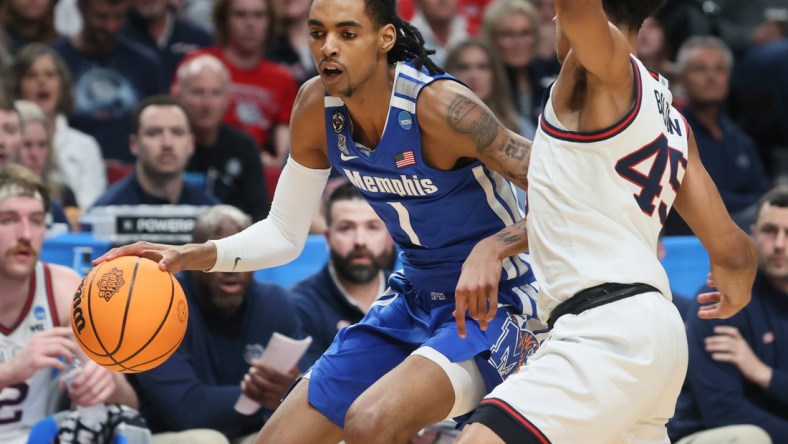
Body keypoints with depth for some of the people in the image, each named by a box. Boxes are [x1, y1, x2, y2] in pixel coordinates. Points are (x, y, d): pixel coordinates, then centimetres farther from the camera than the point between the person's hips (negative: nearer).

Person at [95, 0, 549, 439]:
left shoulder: (438, 105, -26)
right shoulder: (316, 106, -6)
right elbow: (285, 234, 6)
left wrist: (494, 247, -41)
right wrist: (192, 256, -9)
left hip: (492, 306, -7)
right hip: (413, 301, 7)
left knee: (370, 425, -31)